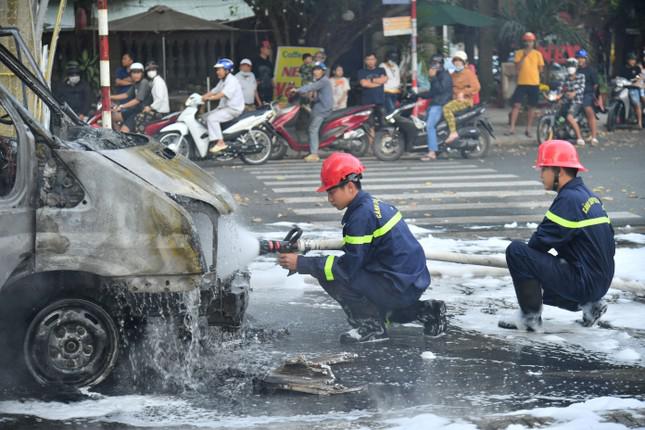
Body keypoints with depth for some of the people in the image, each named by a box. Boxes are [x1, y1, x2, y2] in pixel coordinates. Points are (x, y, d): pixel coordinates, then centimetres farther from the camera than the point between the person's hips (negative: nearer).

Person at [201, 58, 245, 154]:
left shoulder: (232, 80, -16)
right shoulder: (223, 81, 18)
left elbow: (222, 94, -27)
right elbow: (213, 91, 13)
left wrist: (208, 98, -31)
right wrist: (201, 97, -1)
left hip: (233, 109, -11)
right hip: (224, 107, 11)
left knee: (212, 118, -24)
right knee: (206, 117, 6)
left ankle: (220, 142, -25)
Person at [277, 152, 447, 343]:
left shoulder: (362, 215, -17)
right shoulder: (374, 205, 12)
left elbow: (348, 266, -18)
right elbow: (354, 254, 17)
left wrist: (302, 263, -14)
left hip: (400, 287, -10)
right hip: (413, 282, 10)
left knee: (329, 275, -12)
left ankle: (370, 327, -2)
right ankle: (425, 311, 20)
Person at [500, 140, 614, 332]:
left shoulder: (569, 199, -17)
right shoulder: (589, 196, 12)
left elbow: (542, 240, -16)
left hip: (584, 281, -9)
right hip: (601, 281, 9)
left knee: (516, 250, -13)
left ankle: (530, 316, -5)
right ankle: (589, 304, 16)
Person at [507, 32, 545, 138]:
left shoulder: (537, 54, 4)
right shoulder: (519, 53, 3)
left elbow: (540, 69, 10)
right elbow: (517, 67, -7)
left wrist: (532, 72, 2)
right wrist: (524, 57, -15)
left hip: (534, 83, 1)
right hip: (522, 83, -1)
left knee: (531, 107, 5)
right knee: (516, 105, -8)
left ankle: (528, 129, 12)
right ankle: (512, 128, -7)